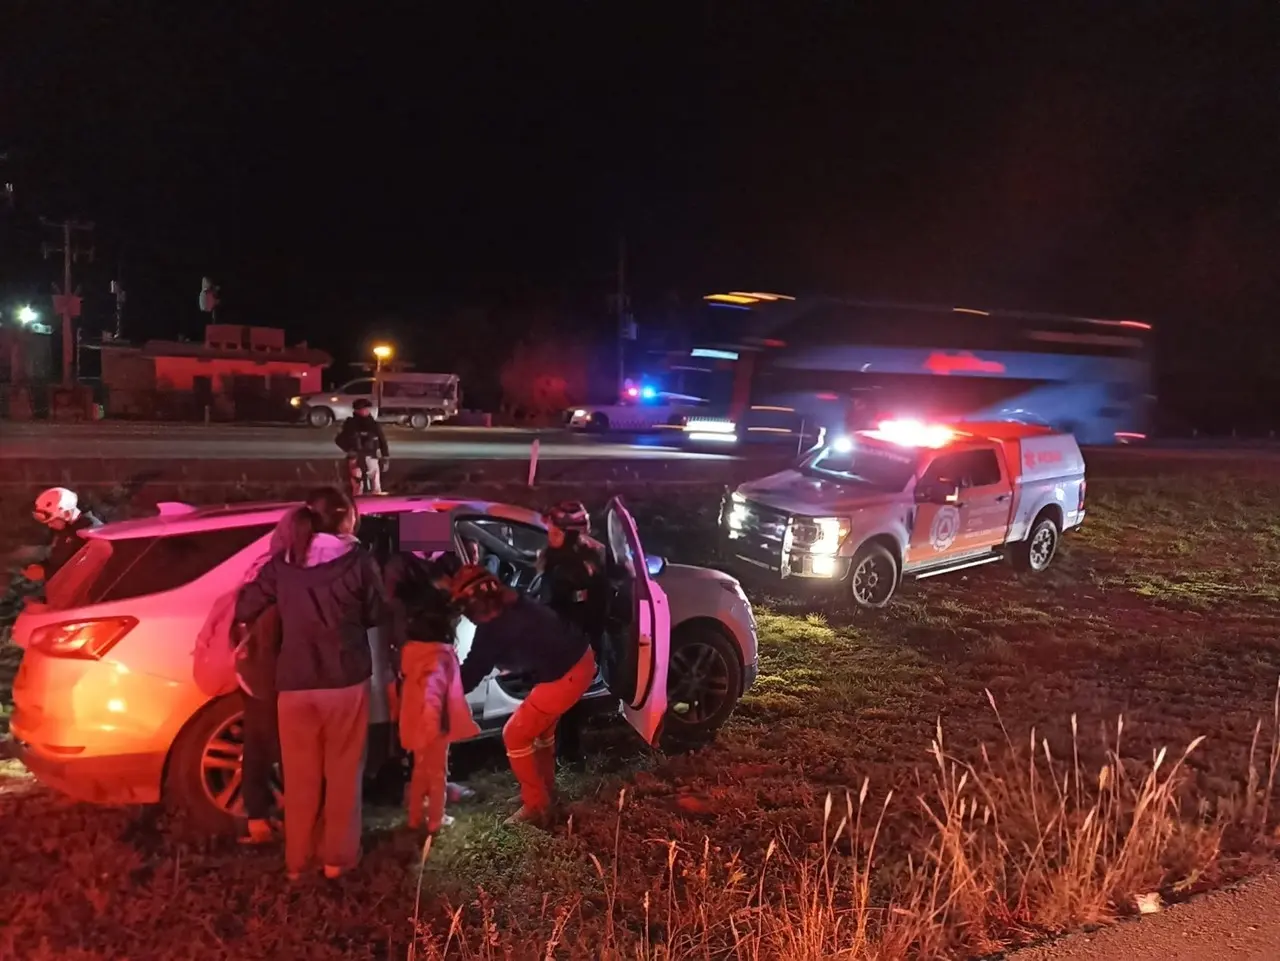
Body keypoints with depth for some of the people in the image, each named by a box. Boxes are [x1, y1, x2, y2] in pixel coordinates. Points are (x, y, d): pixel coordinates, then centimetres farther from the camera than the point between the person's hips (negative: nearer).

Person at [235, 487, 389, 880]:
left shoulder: (282, 563, -1)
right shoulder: (358, 560, -9)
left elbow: (244, 609, 4)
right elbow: (376, 615, 1)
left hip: (294, 684, 2)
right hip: (346, 681, -2)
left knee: (300, 777, 16)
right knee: (343, 773, 14)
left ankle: (296, 861, 26)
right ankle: (337, 857, 22)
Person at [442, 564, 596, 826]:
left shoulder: (492, 629, -15)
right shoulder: (515, 605, 9)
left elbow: (470, 675, -7)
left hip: (564, 677, -9)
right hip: (581, 659, 9)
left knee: (515, 735, 4)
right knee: (540, 726, 27)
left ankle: (536, 806, 14)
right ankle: (545, 791, 40)